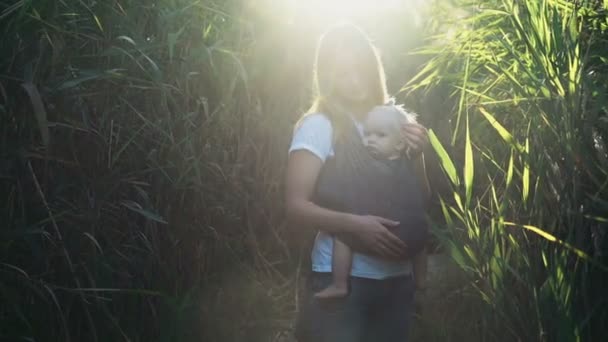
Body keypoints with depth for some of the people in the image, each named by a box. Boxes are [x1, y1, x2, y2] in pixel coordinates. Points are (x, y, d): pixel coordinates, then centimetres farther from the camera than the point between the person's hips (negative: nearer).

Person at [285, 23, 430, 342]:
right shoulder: (318, 125, -7)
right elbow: (296, 207, -13)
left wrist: (416, 156, -7)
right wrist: (355, 224, -27)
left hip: (398, 277, 5)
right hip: (341, 278, -5)